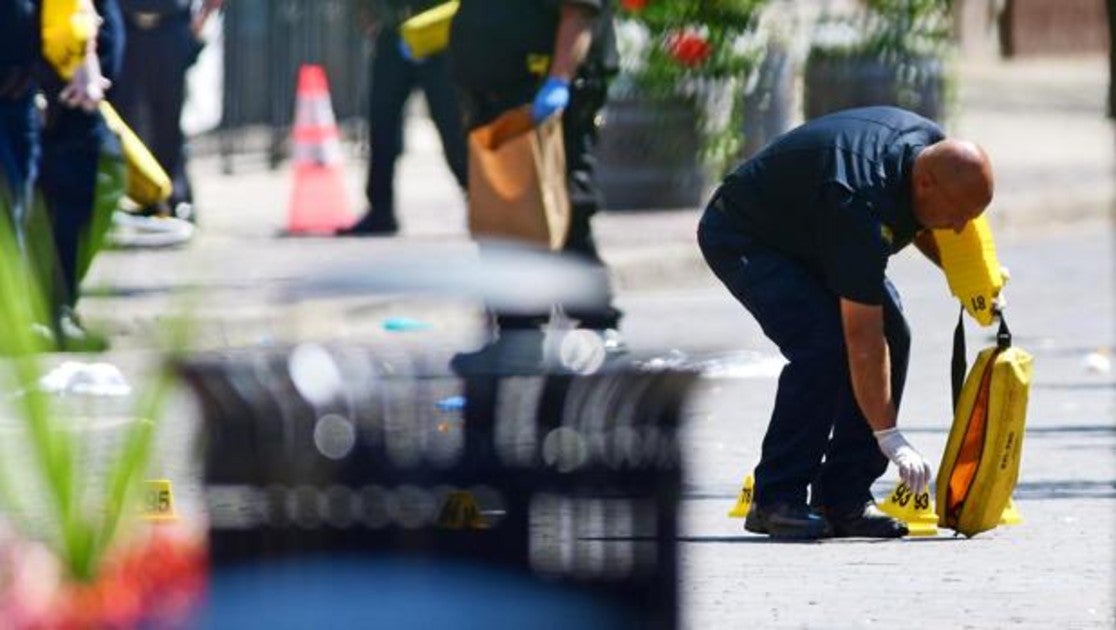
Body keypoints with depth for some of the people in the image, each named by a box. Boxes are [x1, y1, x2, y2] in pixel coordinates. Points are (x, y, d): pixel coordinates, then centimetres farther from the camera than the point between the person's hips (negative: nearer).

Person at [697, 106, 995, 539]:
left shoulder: (934, 147, -14)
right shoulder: (861, 202, -40)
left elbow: (918, 225, 12)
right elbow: (861, 336, -38)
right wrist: (889, 437, -36)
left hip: (808, 237, 9)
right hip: (740, 238, -9)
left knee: (894, 334, -7)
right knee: (822, 344, -27)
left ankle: (843, 498, -2)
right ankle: (775, 500, -16)